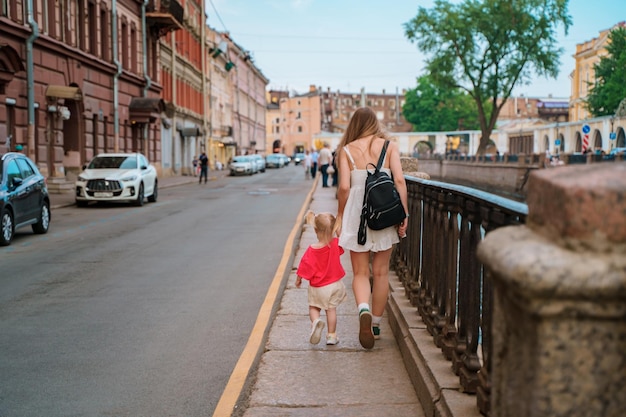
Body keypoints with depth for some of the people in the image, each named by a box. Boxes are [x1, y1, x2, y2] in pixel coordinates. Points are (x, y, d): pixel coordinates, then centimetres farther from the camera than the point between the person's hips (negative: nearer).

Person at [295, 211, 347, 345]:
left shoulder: (311, 250, -18)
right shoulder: (336, 244, -13)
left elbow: (305, 266, -11)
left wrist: (298, 279, 4)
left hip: (317, 287, -2)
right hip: (334, 284, 2)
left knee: (313, 307, 15)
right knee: (331, 309, 14)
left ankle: (316, 322, -16)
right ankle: (331, 335, 17)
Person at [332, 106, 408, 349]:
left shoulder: (347, 150, 1)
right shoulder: (389, 146, 3)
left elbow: (344, 187, -6)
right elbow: (399, 180, -7)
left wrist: (339, 217, 5)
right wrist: (404, 215, -4)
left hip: (357, 212, -1)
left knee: (360, 273, 7)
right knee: (381, 273, 13)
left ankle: (364, 310, -21)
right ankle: (375, 325, 22)